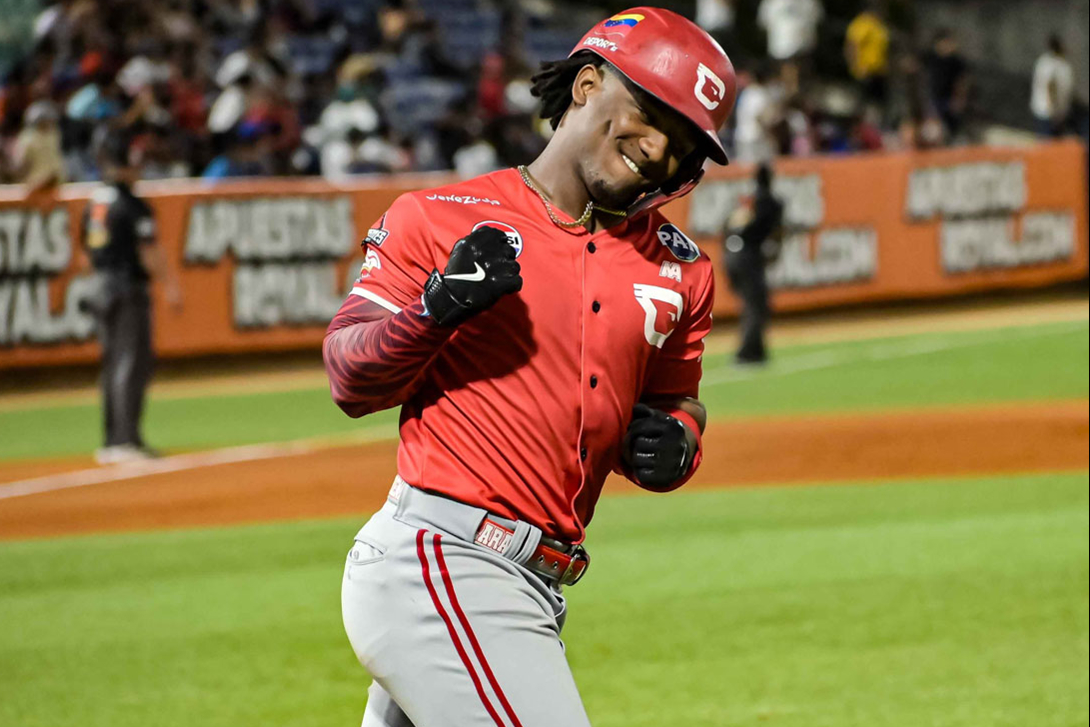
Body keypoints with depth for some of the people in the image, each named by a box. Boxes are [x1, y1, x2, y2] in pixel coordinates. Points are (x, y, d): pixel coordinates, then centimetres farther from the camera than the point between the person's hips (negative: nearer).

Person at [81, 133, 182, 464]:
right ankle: (127, 440, -15)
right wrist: (171, 284, -10)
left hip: (101, 288, 8)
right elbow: (149, 252, -16)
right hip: (129, 287, -8)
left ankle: (112, 442, 14)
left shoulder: (94, 203, 11)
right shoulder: (132, 205, -14)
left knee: (112, 365, 13)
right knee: (132, 362, -9)